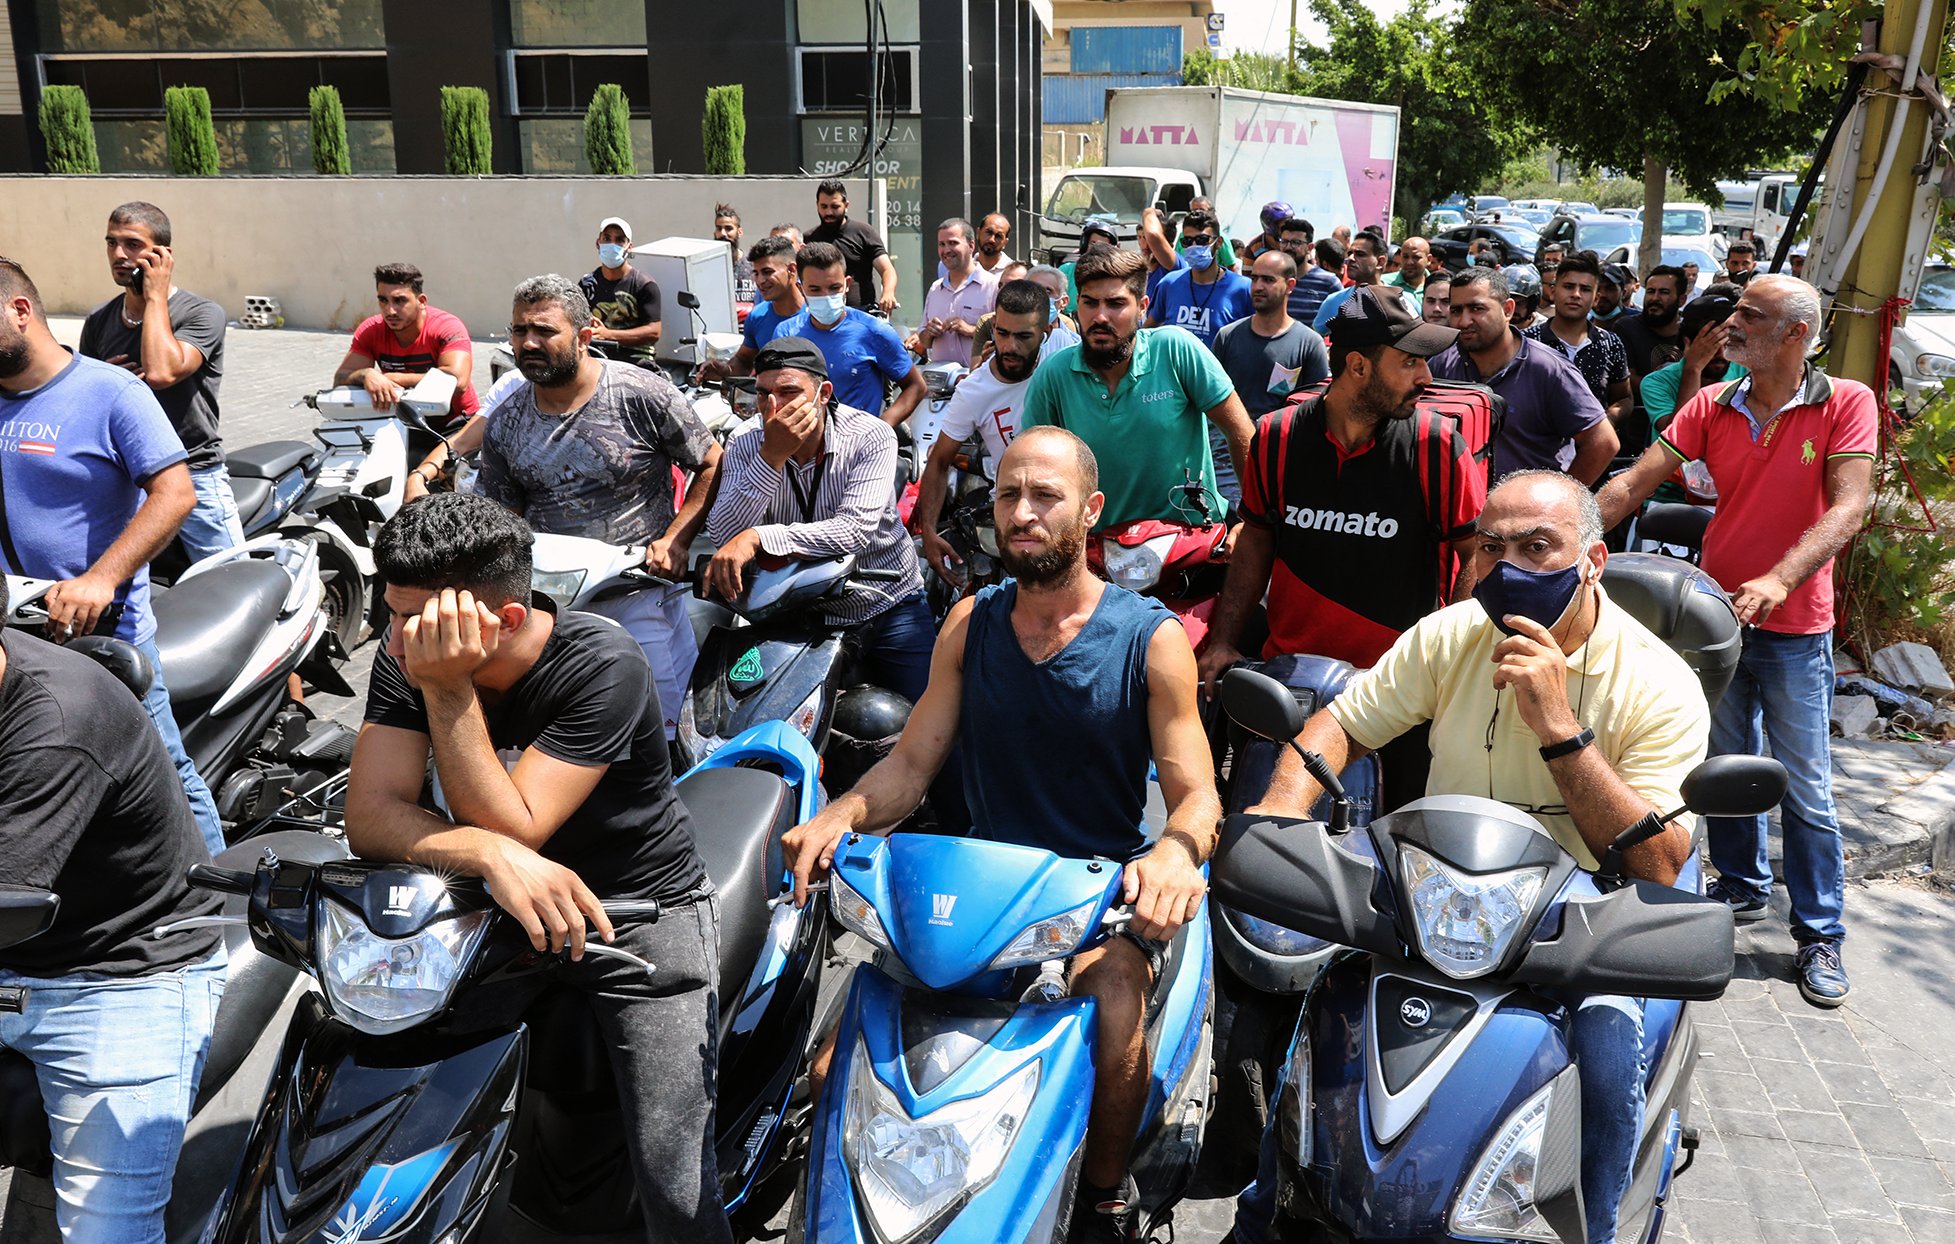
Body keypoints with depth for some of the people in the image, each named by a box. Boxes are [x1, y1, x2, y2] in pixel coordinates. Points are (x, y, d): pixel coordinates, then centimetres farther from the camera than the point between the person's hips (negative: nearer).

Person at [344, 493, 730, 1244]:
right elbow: (370, 815, -19)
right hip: (499, 906, 5)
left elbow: (510, 825, -27)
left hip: (640, 914, -4)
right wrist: (492, 856, -36)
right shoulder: (405, 658, -10)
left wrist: (449, 688, -34)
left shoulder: (601, 666, -25)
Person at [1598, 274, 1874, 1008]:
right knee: (1726, 769, 17)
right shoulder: (1711, 407, 1)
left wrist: (1778, 580, -35)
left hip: (1795, 628, -4)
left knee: (1806, 789, 3)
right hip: (1717, 613, 4)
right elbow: (1635, 482, -7)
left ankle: (1820, 934, 17)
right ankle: (1743, 888, 37)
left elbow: (1847, 509, -20)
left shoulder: (1846, 404, -10)